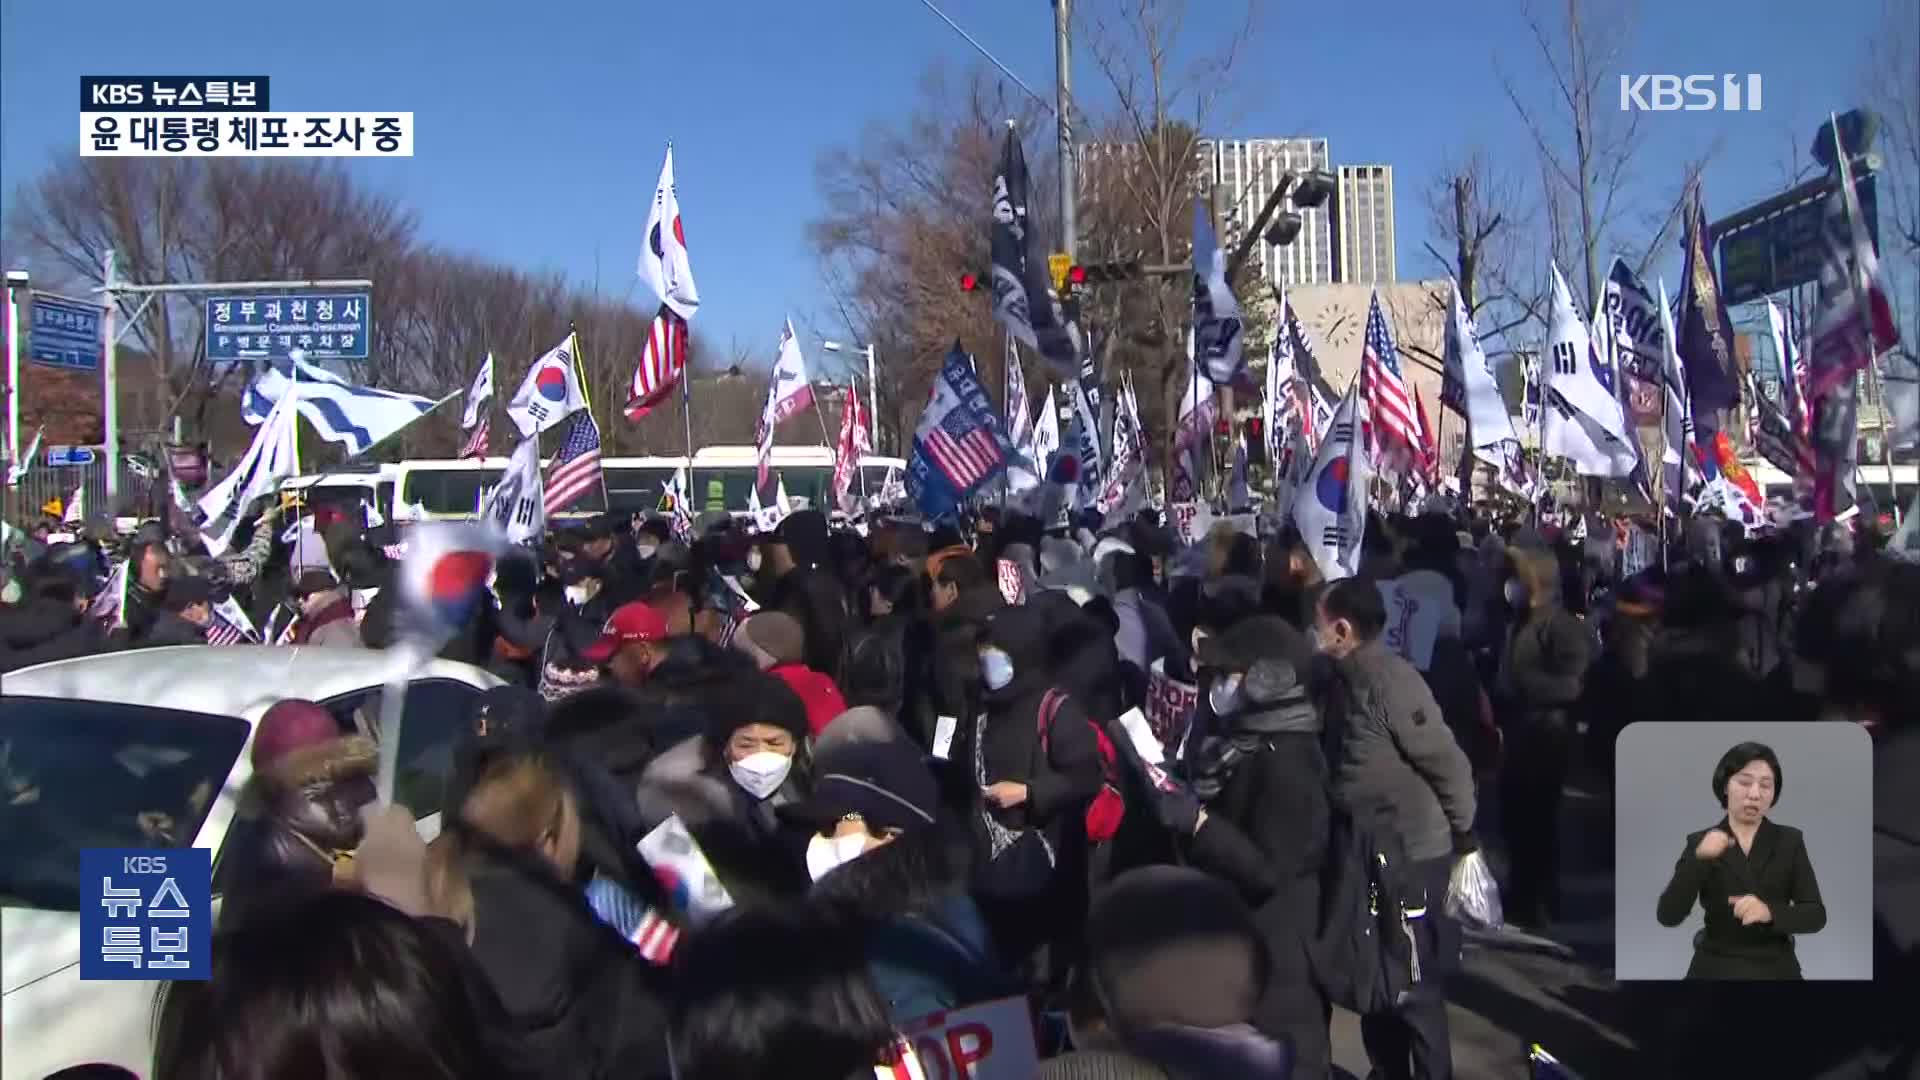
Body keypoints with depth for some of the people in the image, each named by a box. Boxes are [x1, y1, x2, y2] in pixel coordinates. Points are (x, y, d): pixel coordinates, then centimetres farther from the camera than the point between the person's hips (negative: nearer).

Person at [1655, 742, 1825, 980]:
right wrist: (1699, 858, -26)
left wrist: (1769, 913, -27)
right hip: (1715, 970, 0)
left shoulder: (1789, 841, 0)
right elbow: (1668, 916, -13)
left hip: (1775, 969, 1)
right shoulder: (1700, 842, -2)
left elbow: (1816, 916, -8)